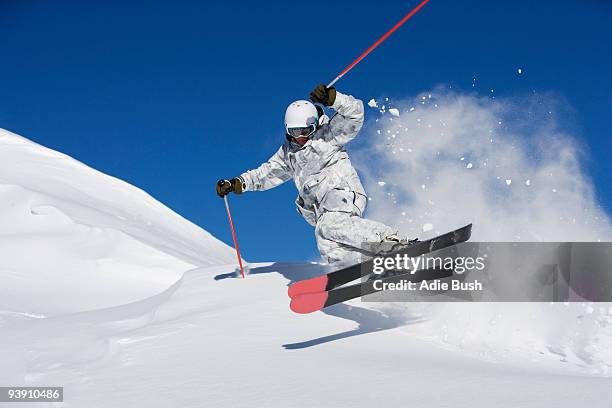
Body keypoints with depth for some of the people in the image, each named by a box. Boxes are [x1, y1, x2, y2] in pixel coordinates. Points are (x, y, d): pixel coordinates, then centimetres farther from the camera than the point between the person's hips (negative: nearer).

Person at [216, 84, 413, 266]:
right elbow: (267, 173, 32)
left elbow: (354, 111, -4)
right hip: (321, 210, 6)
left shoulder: (328, 136, 7)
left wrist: (331, 98, -21)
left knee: (330, 225, -36)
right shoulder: (288, 152, 25)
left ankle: (390, 238, -37)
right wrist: (237, 183, 21)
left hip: (342, 193, -6)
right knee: (328, 248, -21)